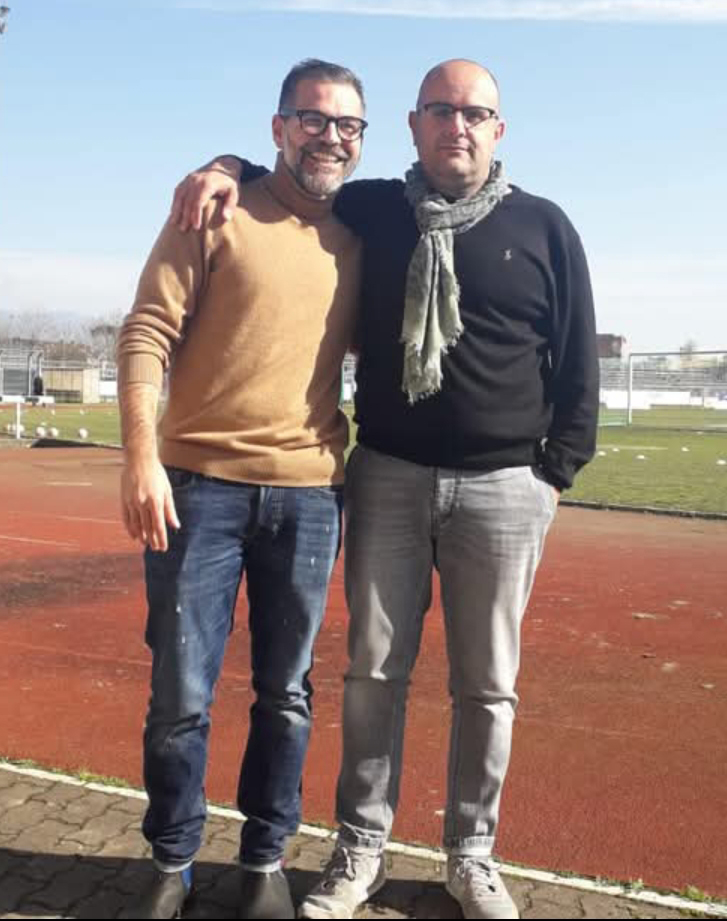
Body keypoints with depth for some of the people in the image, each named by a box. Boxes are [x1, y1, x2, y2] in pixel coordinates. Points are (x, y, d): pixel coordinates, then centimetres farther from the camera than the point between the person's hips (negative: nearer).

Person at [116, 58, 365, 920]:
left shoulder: (355, 244, 11)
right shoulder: (217, 216, 0)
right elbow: (147, 333, -6)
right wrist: (141, 457, -16)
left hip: (308, 498, 3)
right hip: (201, 485, -3)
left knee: (286, 694, 10)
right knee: (181, 694, 3)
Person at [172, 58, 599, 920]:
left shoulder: (544, 227, 3)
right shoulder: (369, 210, 7)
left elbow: (577, 361, 5)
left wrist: (558, 469, 1)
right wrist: (232, 168, 0)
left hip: (502, 488, -1)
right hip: (387, 477, 1)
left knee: (486, 686, 7)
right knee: (373, 671, 6)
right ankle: (360, 848, 22)